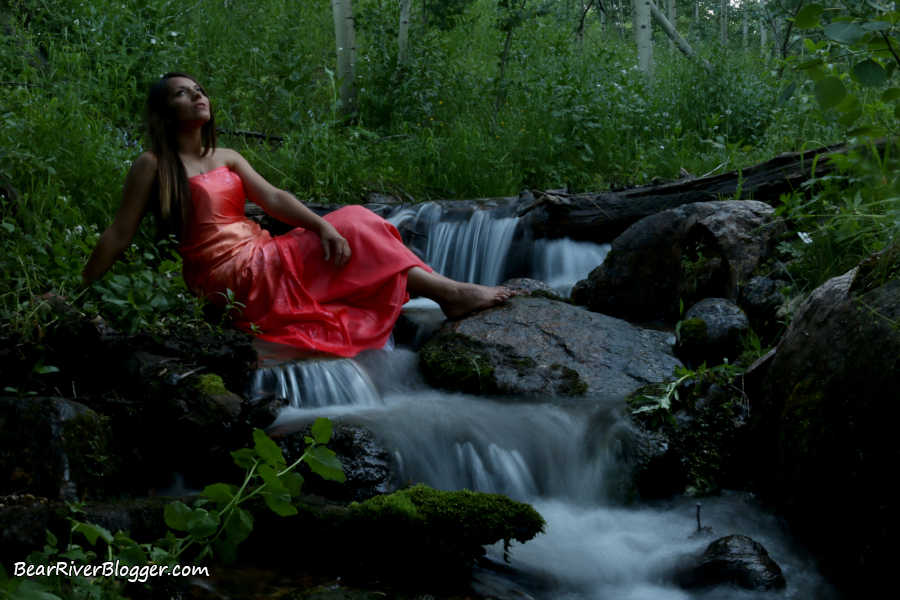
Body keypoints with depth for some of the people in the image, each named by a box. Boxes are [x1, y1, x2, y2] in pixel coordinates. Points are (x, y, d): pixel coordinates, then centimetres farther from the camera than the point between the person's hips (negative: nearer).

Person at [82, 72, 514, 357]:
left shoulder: (226, 159, 17)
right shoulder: (153, 166, -3)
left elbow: (273, 198, 4)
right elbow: (119, 235, -3)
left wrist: (322, 226, -13)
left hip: (263, 261, 7)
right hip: (235, 278, -7)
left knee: (351, 223, -9)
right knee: (353, 229, -11)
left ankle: (449, 294, -16)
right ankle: (449, 292, -10)